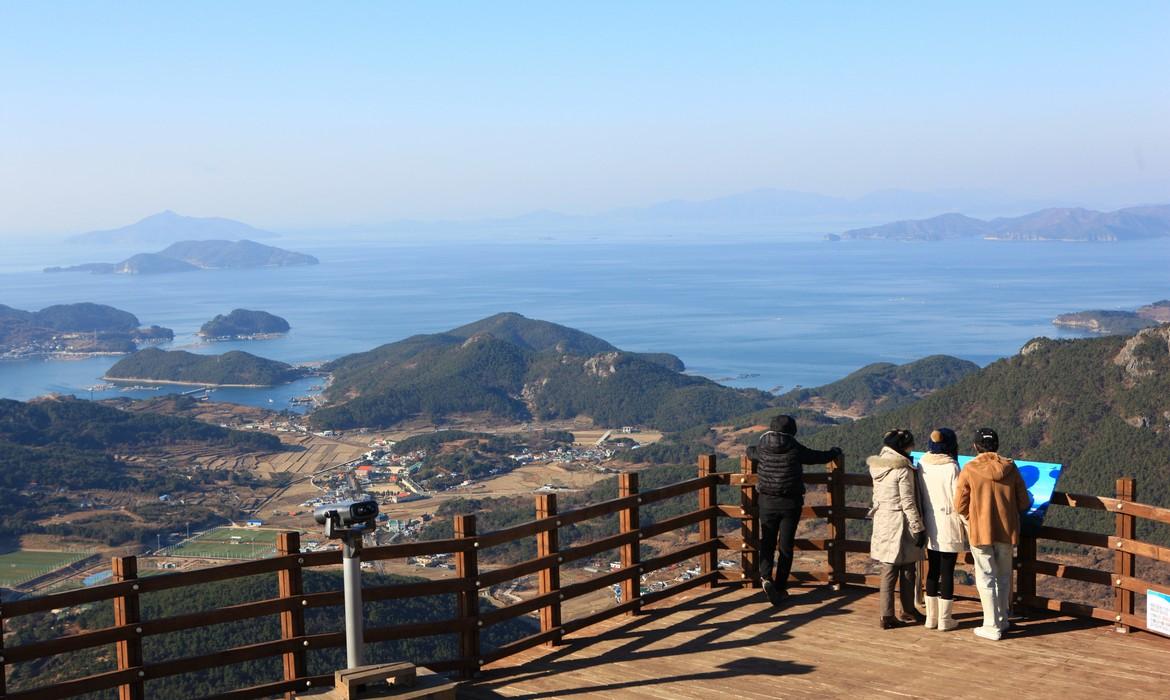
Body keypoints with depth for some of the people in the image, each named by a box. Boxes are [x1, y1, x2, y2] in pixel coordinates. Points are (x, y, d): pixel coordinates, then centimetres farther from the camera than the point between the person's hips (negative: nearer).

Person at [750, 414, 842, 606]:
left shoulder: (763, 448, -2)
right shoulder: (795, 449, -9)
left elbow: (750, 452, 21)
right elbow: (818, 457, 5)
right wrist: (834, 452, 26)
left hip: (767, 502, 2)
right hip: (791, 503, -1)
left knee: (767, 543, 9)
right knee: (786, 546, 7)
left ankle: (766, 577, -16)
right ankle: (780, 588, 8)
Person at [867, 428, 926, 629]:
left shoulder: (878, 467, 7)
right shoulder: (903, 469, -16)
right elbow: (908, 503, -16)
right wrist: (919, 528, -10)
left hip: (882, 523, 7)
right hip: (900, 524, -7)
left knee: (888, 571, 9)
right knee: (907, 570, 9)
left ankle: (887, 615, 9)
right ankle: (908, 611, 21)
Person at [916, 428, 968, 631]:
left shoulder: (922, 466, 0)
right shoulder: (951, 468, -16)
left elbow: (918, 496, 7)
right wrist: (969, 525, -3)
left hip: (930, 527, 5)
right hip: (949, 527, -5)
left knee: (932, 570, 14)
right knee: (947, 572, 4)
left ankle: (931, 617, 20)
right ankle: (944, 620, 10)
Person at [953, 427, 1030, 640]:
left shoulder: (969, 470, -11)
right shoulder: (1010, 468, -4)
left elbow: (960, 506, -6)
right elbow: (1024, 503, 1)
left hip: (980, 532, -3)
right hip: (1007, 531, 3)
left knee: (986, 578, 6)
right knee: (1003, 577, 18)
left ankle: (992, 627, 6)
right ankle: (1002, 620, 27)